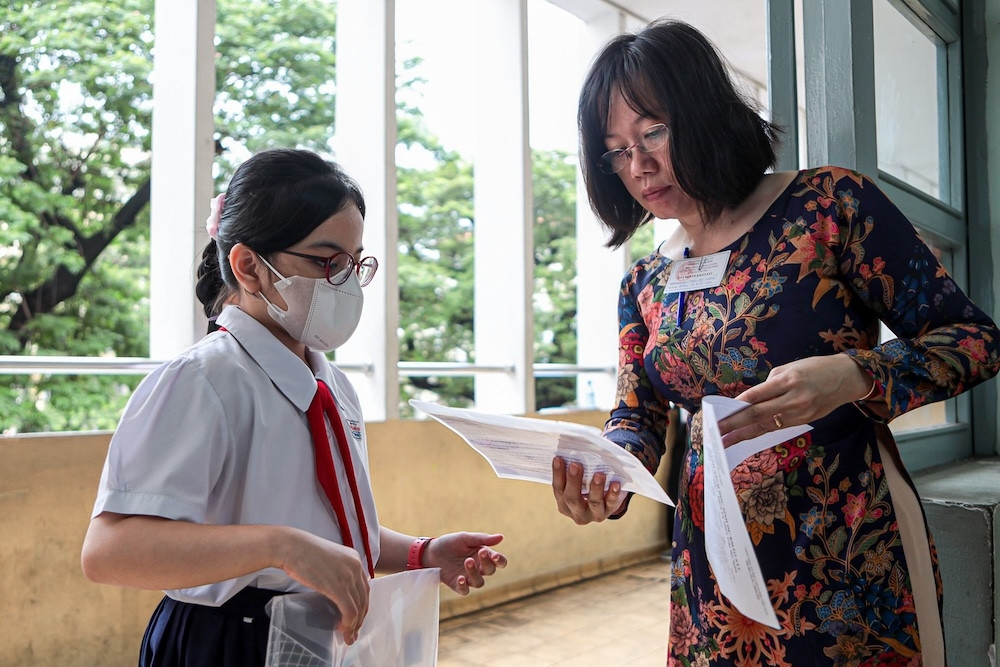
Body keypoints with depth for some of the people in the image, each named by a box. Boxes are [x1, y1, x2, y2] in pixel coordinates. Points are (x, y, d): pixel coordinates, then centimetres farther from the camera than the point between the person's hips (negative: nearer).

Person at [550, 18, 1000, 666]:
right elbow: (637, 418, 8)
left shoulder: (830, 203, -10)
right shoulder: (644, 285, 6)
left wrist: (852, 377, -28)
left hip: (851, 553, -4)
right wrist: (605, 480, -15)